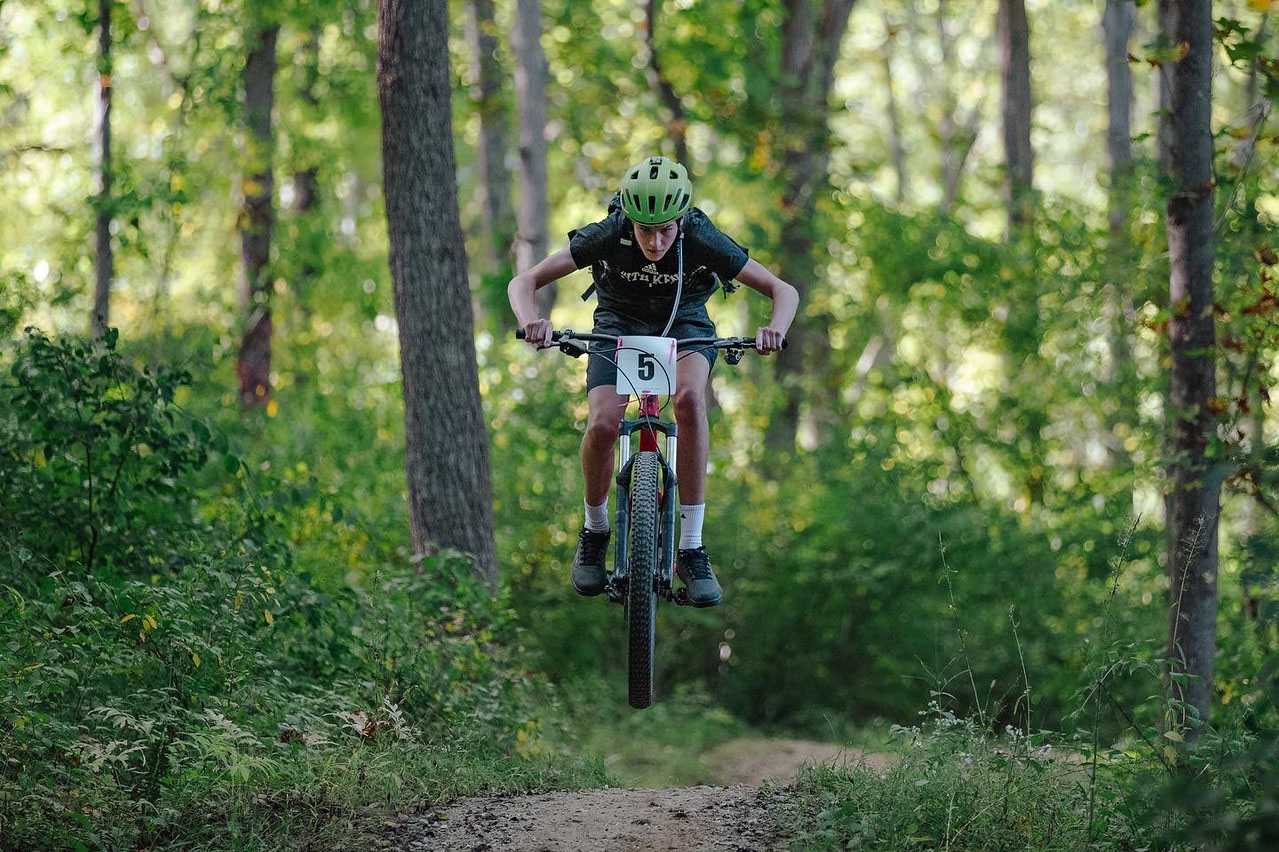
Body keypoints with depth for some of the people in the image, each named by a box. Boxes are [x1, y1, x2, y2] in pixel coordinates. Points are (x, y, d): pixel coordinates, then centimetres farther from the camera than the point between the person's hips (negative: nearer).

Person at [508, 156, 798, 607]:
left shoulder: (702, 240, -27)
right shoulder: (607, 236, -27)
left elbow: (784, 290, -22)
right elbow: (523, 282, -25)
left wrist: (775, 330, -44)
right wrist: (531, 322, -47)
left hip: (685, 324, 0)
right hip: (620, 323, 0)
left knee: (689, 397, -34)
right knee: (603, 423, -27)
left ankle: (691, 550, -28)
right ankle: (594, 531, 4)